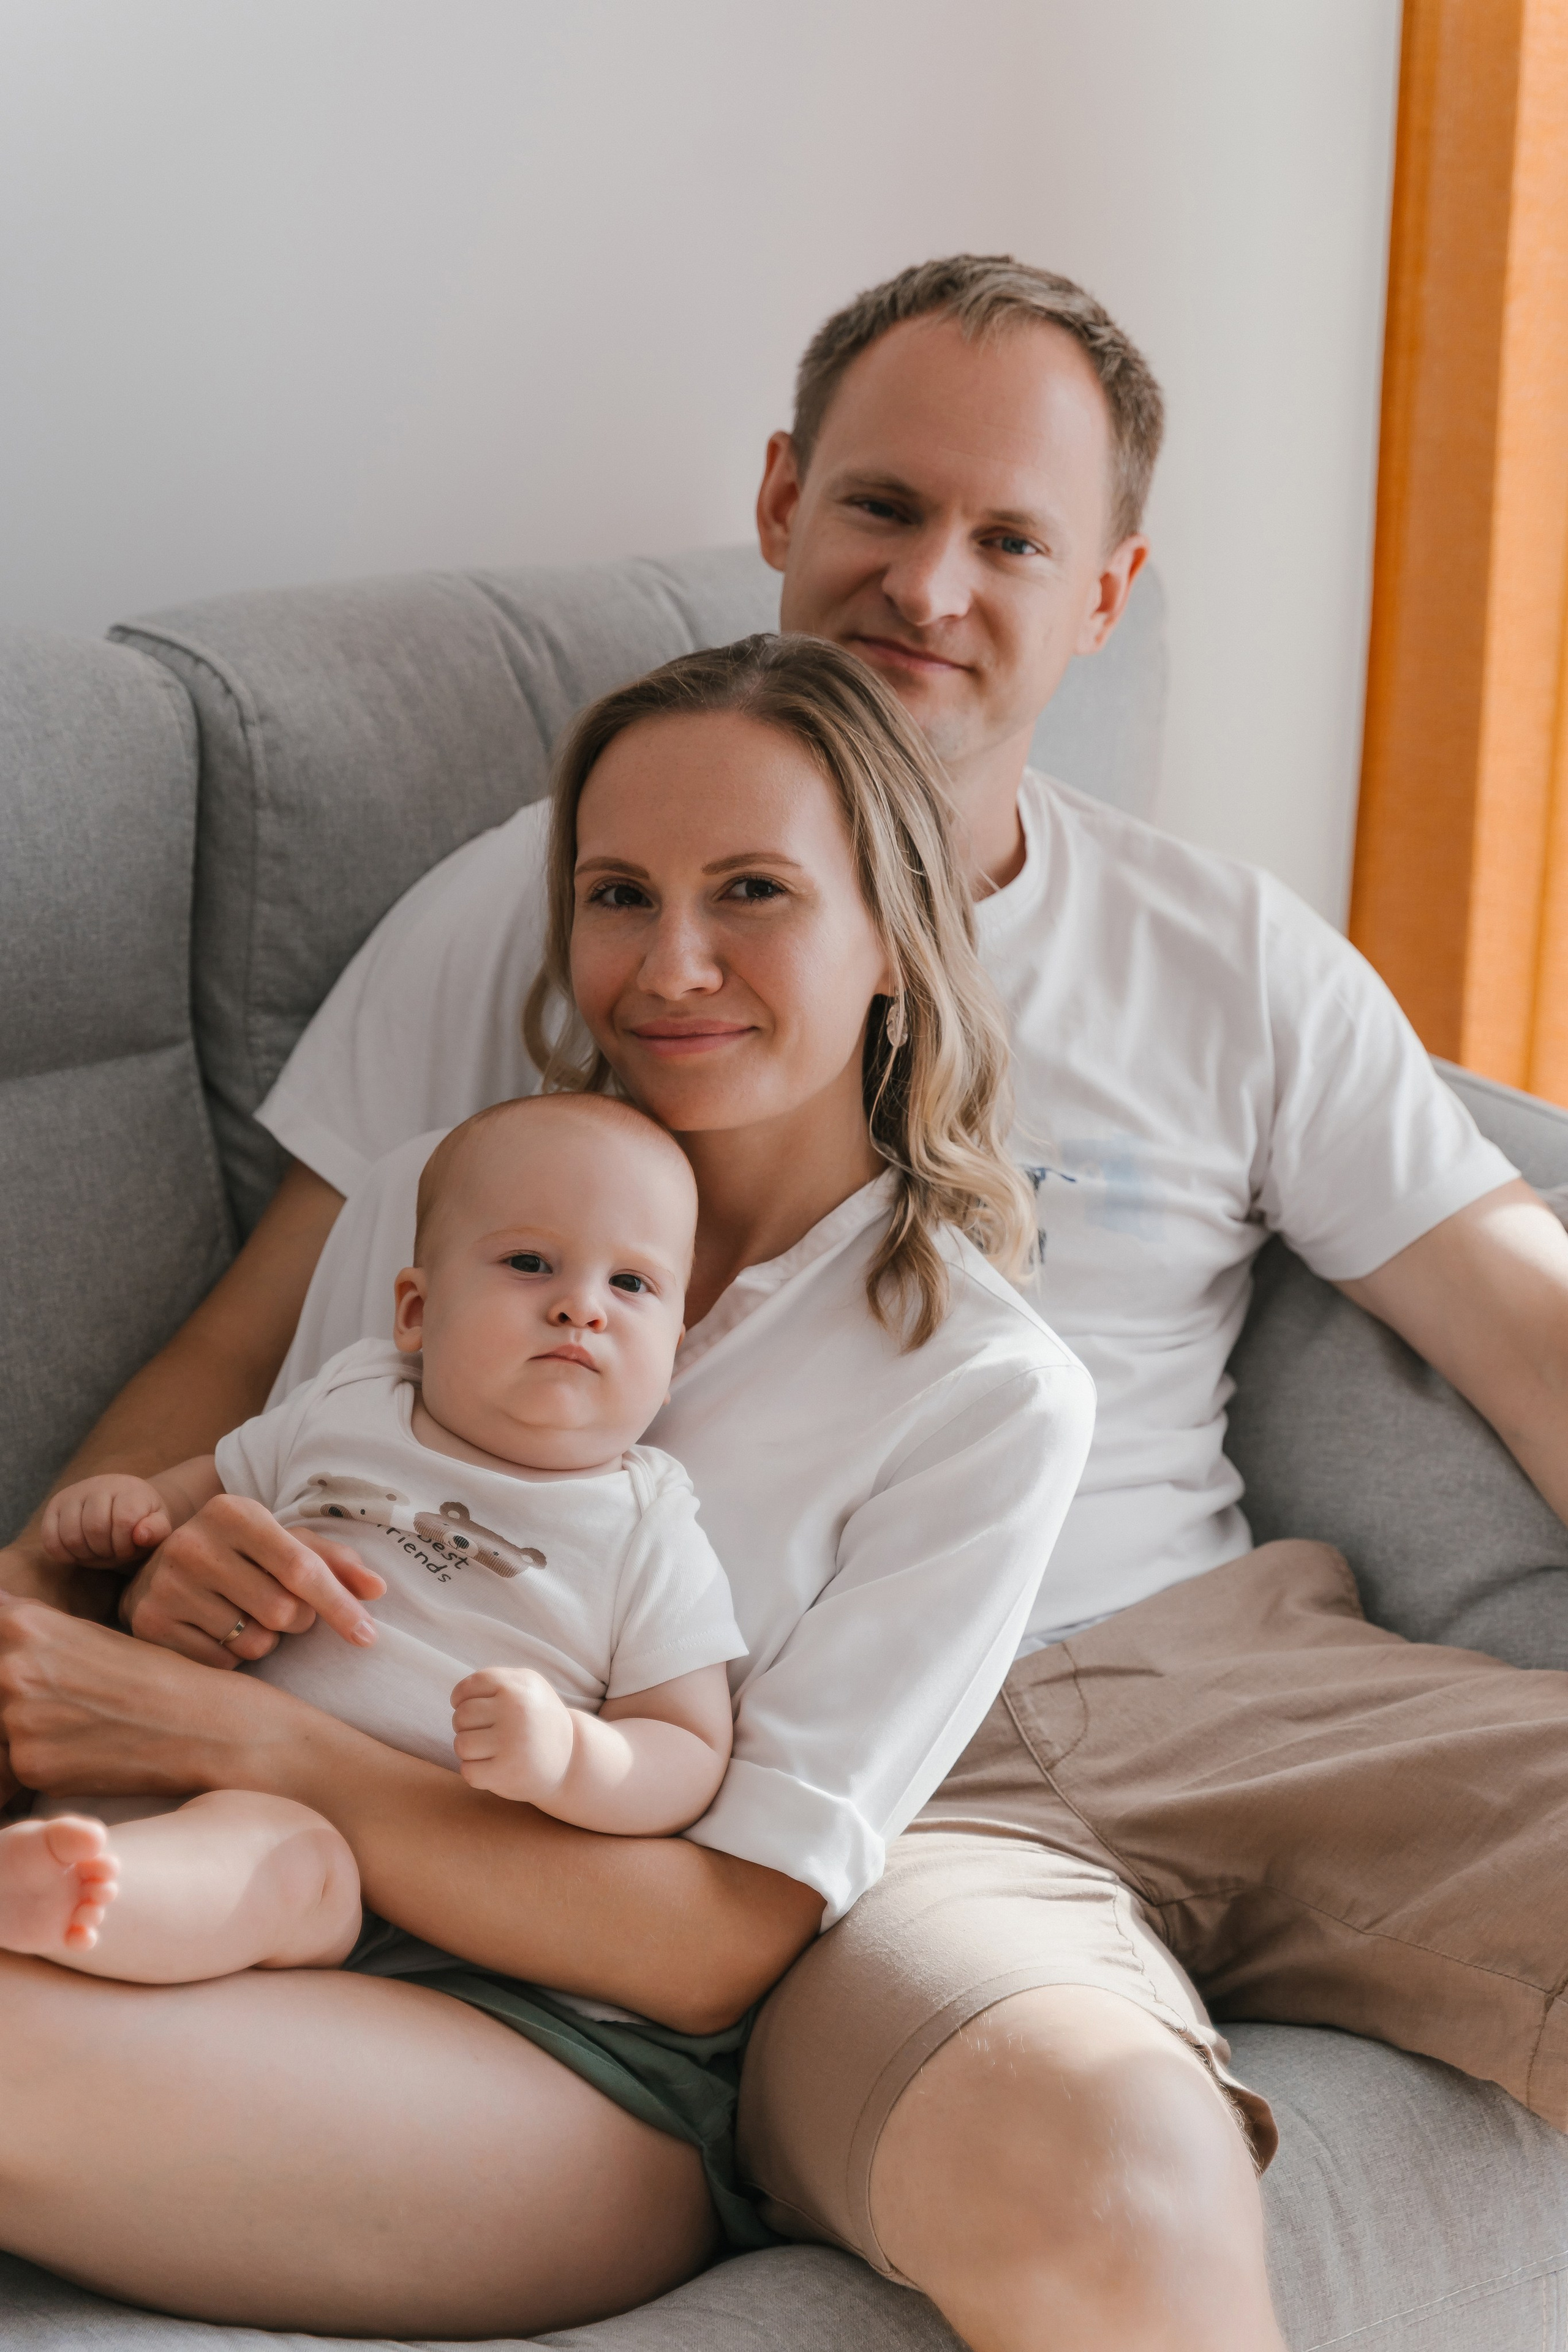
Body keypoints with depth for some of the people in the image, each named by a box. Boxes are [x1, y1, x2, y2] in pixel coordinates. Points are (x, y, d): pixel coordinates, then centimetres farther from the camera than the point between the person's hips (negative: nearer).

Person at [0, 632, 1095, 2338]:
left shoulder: (988, 1397, -3)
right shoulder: (433, 1198, 11)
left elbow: (716, 1944, -10)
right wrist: (174, 1595, -8)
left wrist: (230, 1732, -20)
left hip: (601, 2072, -4)